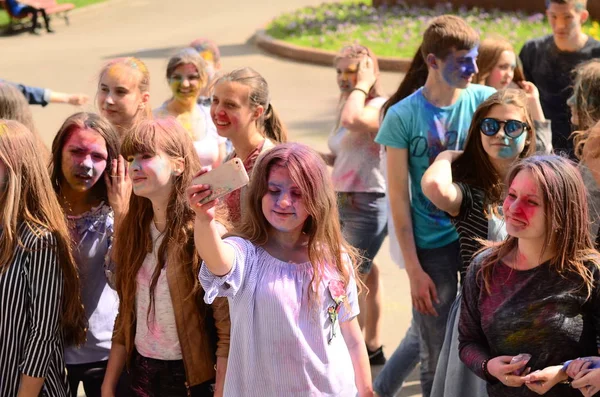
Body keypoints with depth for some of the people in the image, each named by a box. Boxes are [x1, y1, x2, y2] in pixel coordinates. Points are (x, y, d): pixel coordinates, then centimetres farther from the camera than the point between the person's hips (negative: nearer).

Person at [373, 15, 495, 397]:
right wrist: (414, 270, -9)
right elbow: (399, 197, -7)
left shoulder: (485, 100, -3)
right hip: (432, 246, -3)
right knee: (436, 354, 6)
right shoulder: (403, 116, -9)